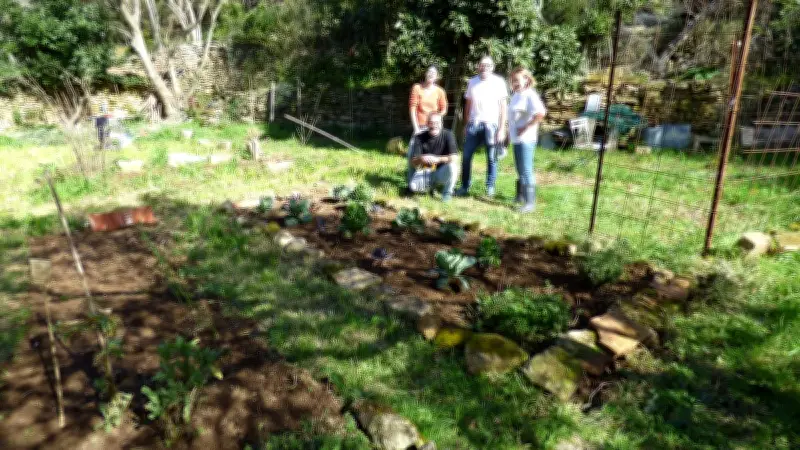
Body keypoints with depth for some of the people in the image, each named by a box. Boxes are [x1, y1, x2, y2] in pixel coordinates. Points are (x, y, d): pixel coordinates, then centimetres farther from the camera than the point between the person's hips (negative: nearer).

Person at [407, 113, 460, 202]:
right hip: (425, 172, 1)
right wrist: (420, 159, -31)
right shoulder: (420, 138, -5)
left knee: (452, 166, -33)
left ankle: (447, 193, -7)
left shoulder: (447, 135, -9)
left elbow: (454, 158, -19)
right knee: (413, 186, -25)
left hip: (442, 173, -1)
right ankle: (431, 187, 10)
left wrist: (437, 159, -33)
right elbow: (412, 162, -8)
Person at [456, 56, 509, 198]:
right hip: (474, 124, 3)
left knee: (492, 158, 3)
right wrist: (466, 125, 11)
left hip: (491, 125, -3)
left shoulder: (499, 82, -1)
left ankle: (490, 188, 14)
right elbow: (468, 104, 14)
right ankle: (465, 187, 12)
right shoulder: (472, 81, 10)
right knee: (466, 156, 2)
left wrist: (502, 128, -8)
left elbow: (503, 106, -2)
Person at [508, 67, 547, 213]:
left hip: (525, 140, -9)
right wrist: (510, 132, 18)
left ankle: (530, 202, -3)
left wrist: (526, 127, -22)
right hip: (516, 139, 9)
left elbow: (541, 114, -27)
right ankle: (520, 196, 30)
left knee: (526, 171, -7)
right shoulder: (516, 95, 13)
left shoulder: (530, 95, -14)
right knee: (520, 170, 18)